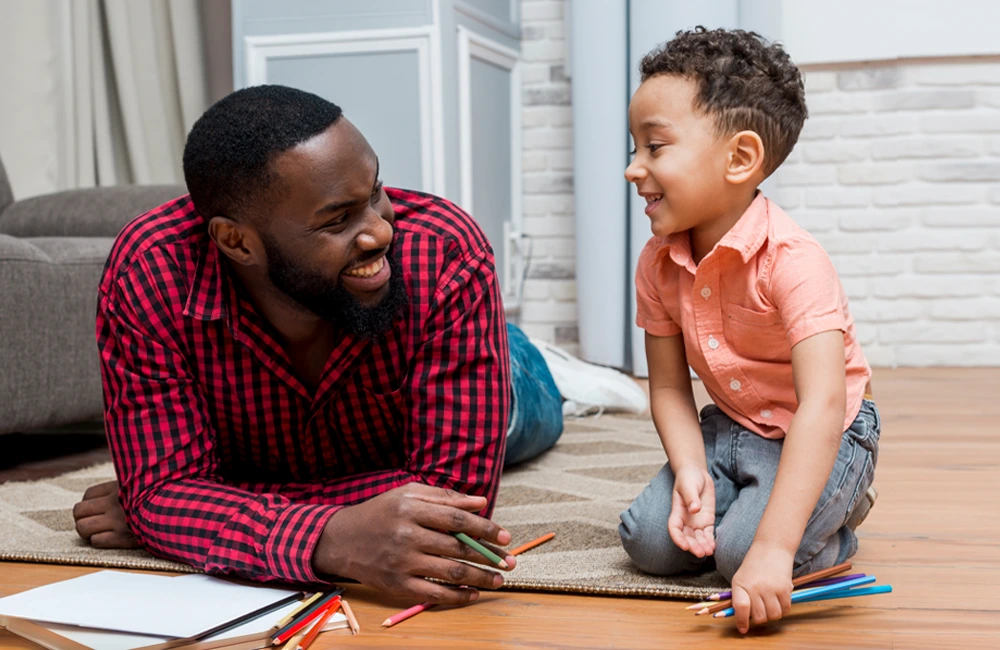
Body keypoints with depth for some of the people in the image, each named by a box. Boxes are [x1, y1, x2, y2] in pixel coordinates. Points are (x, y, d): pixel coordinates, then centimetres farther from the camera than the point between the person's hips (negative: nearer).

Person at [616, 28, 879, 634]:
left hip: (826, 435, -5)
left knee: (742, 551, -26)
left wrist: (772, 547, -47)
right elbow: (669, 387, -2)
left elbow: (821, 406, -39)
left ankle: (835, 515, 5)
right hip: (729, 428, 6)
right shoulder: (658, 264, -9)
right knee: (650, 541, -11)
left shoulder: (792, 260, -31)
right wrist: (691, 471, -23)